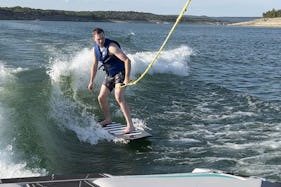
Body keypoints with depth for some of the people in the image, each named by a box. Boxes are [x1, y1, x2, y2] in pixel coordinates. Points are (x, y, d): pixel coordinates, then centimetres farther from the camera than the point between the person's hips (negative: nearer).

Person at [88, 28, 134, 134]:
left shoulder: (111, 47, -23)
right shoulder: (95, 49, 1)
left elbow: (127, 60, -27)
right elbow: (94, 65, 14)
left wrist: (127, 77, -32)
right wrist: (91, 81, 16)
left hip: (120, 73, -8)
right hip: (109, 75, 8)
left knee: (119, 97, -25)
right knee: (101, 98, 10)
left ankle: (130, 125, -26)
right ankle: (108, 119, 33)